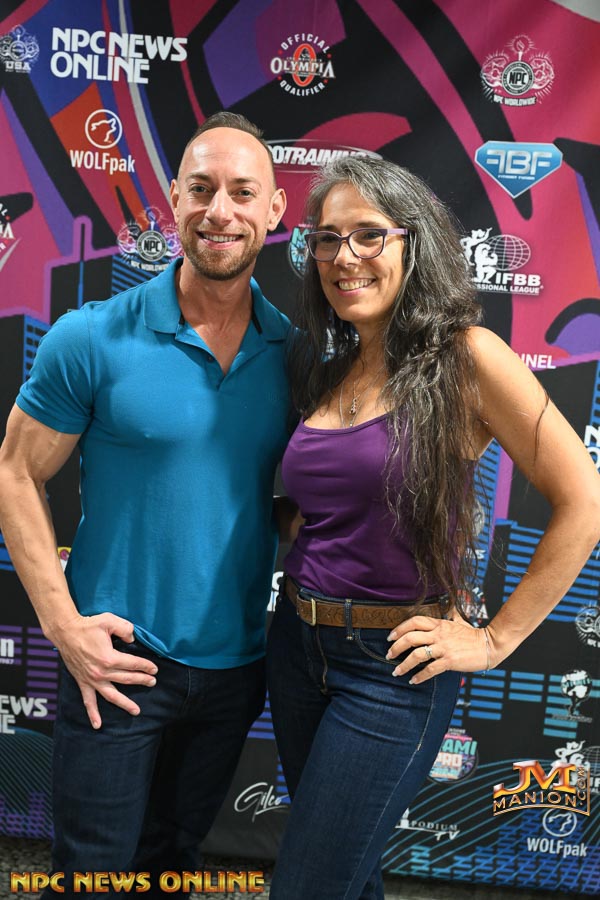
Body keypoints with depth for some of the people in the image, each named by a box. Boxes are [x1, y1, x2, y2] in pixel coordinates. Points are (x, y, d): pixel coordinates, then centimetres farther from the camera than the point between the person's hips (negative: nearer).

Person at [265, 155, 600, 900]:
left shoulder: (464, 358, -14)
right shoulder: (323, 369, 5)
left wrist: (495, 639, -11)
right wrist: (291, 534, 2)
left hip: (391, 667, -6)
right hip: (296, 643, 6)